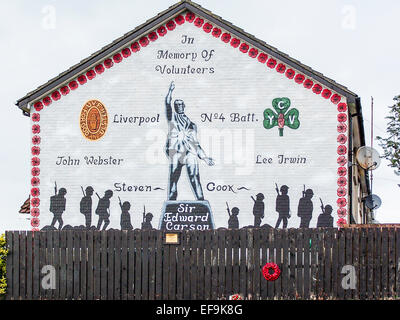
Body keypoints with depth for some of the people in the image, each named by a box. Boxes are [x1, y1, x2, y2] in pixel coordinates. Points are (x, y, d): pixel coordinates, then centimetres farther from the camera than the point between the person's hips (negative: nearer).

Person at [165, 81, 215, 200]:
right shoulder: (172, 117, 18)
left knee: (194, 177, -8)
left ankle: (200, 200, -10)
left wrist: (205, 158, 22)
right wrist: (170, 91, -9)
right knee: (173, 177, -7)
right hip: (175, 151, -2)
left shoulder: (191, 124, 25)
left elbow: (196, 143, 26)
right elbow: (167, 103, 0)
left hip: (190, 152, 2)